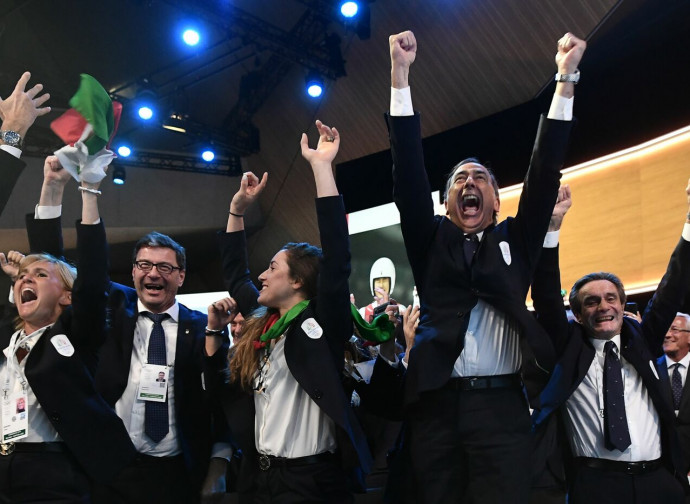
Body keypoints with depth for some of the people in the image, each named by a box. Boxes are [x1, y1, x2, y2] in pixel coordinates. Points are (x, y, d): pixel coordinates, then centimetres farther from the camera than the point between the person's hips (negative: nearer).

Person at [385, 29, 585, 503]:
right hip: (437, 404, 0)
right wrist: (400, 75, -1)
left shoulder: (515, 240, 16)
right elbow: (409, 171, 6)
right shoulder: (432, 240, 15)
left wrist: (566, 78, 2)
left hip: (501, 405, 0)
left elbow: (545, 172, 8)